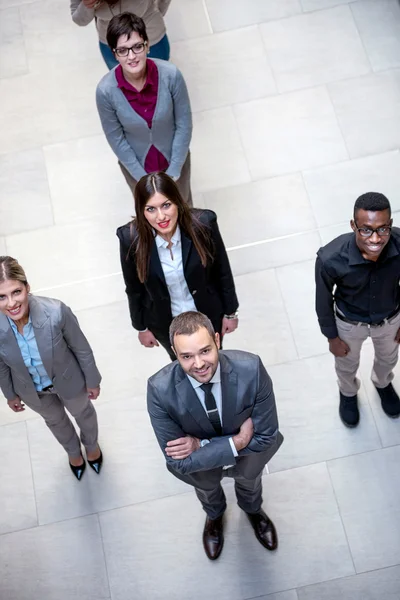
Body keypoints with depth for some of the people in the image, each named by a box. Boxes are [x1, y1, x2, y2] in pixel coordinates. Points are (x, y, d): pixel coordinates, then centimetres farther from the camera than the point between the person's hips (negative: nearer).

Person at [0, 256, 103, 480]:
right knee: (55, 420, 32)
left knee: (83, 412, 30)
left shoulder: (56, 312, -39)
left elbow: (82, 349, -19)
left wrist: (92, 381, -5)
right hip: (32, 390, 2)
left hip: (68, 380, -2)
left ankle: (92, 445, 66)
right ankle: (73, 451, 67)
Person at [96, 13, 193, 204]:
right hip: (136, 163, 0)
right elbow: (116, 139, -16)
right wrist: (142, 177, -12)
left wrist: (174, 170, -15)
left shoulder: (171, 75, -31)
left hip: (174, 156, 0)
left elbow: (184, 124, -18)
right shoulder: (106, 90, -30)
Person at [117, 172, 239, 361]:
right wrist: (141, 327, 1)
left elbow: (222, 271, -12)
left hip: (208, 313, 0)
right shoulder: (130, 237, -29)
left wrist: (230, 312, -1)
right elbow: (134, 289, -11)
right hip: (165, 321, 0)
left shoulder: (203, 223, -30)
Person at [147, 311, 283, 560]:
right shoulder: (160, 390, -40)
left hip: (246, 447, 1)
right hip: (196, 457, 0)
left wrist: (201, 447, -32)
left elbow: (267, 436, -28)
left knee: (250, 480, 34)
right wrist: (237, 443, -35)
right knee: (206, 488, 34)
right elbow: (179, 461, -29)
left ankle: (253, 509, 72)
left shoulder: (251, 369, -40)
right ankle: (214, 515, 71)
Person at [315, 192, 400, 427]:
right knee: (347, 365, 30)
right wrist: (332, 337, -5)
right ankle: (348, 393, 65)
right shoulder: (331, 258, -39)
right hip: (350, 322, -2)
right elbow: (323, 301, -18)